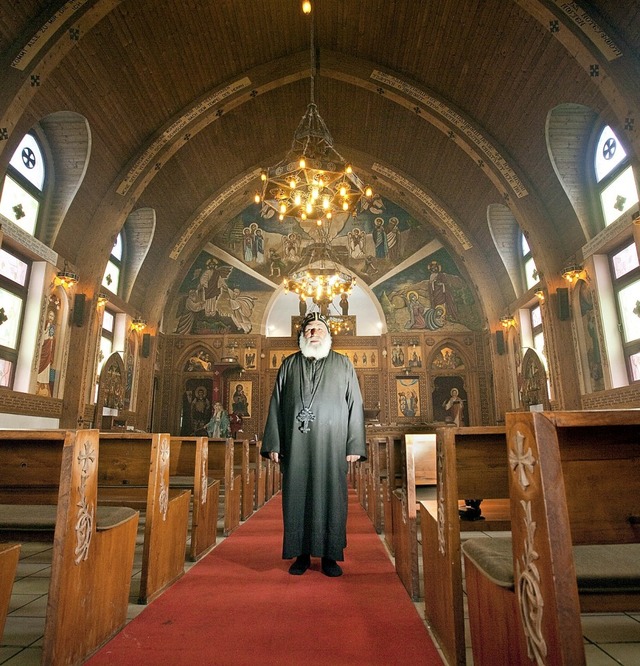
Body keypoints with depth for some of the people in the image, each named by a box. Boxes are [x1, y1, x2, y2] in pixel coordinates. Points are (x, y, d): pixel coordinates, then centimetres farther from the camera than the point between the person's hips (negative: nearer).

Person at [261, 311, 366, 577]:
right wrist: (273, 444, 0)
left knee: (330, 497, 4)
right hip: (296, 445, 1)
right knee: (297, 497, 6)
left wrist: (354, 445, -4)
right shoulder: (289, 365, 10)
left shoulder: (343, 364, 7)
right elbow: (276, 405, 8)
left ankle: (329, 555, 18)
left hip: (331, 445, -1)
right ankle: (302, 555, 20)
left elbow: (355, 405, 3)